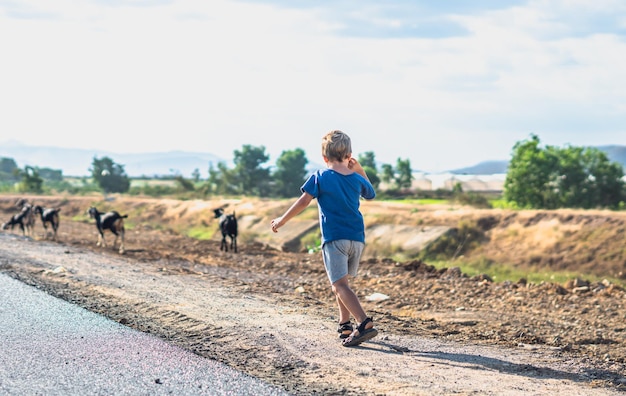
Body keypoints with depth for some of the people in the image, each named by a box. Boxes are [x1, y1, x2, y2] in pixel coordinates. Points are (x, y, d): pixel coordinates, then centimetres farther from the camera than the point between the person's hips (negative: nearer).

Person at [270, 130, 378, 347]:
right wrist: (360, 171, 28)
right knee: (340, 282, 22)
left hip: (334, 238, -5)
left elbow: (304, 201, -5)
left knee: (340, 284, -13)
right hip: (357, 238, 5)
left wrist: (282, 220, 4)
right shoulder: (356, 179, 10)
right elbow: (370, 193, 31)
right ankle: (345, 325, 23)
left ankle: (364, 323, -29)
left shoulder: (320, 177, -2)